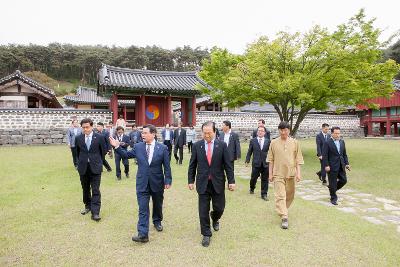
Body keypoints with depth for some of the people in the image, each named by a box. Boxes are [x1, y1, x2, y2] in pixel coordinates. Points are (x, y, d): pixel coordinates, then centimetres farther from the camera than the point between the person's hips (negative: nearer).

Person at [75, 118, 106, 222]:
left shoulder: (99, 138, -6)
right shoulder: (78, 138, 1)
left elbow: (103, 151, 3)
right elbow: (77, 152, 14)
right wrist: (82, 161, 13)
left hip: (95, 167, -3)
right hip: (83, 167, 3)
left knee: (95, 190, -5)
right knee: (85, 189, 16)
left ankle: (95, 212, -3)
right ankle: (88, 206, 34)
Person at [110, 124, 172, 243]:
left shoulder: (162, 148, -7)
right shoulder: (138, 147, -1)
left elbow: (167, 166, -5)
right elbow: (126, 155, 12)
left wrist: (168, 180, -7)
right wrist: (117, 147, -1)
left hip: (157, 183, 0)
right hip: (142, 184, 1)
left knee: (157, 205, 20)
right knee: (143, 209, -2)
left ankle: (157, 221, 46)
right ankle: (143, 234, 1)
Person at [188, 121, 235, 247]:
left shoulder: (222, 145, -3)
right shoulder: (196, 145, -1)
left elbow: (228, 165, -2)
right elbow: (192, 165, 4)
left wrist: (231, 181, -4)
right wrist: (191, 180, 3)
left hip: (218, 183, 0)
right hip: (203, 183, 0)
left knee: (219, 208, 9)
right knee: (203, 211, 4)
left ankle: (215, 219, 44)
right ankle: (206, 234, 22)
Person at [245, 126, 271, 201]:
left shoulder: (268, 141, 4)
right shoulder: (253, 141, 4)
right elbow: (249, 152, 4)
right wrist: (247, 160, -1)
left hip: (265, 163, 1)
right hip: (256, 163, 0)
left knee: (265, 179, 5)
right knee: (253, 177, 8)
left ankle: (264, 194, 16)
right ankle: (252, 188, 38)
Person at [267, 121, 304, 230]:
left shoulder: (295, 142, 2)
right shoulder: (274, 143, 0)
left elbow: (298, 159, 4)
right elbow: (271, 160, 4)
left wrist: (298, 173, -3)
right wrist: (270, 173, 2)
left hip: (290, 173, 2)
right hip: (278, 174, -2)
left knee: (289, 196, 15)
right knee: (280, 196, -9)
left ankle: (283, 210, 39)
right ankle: (284, 218, -8)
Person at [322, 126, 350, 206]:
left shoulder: (342, 141, 10)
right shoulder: (328, 143, -11)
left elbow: (344, 154, 15)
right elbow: (324, 156, -12)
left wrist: (346, 163, 8)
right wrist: (326, 165, -18)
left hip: (341, 166, 6)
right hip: (332, 167, -6)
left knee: (344, 180, 9)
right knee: (333, 183, 3)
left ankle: (332, 189, 33)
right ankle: (333, 198, 18)